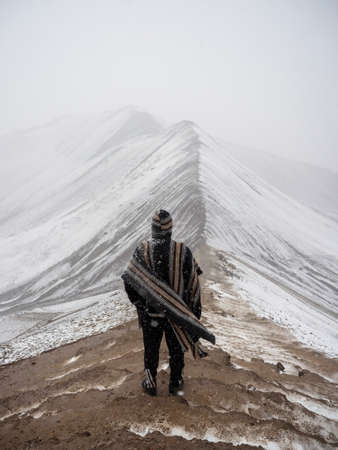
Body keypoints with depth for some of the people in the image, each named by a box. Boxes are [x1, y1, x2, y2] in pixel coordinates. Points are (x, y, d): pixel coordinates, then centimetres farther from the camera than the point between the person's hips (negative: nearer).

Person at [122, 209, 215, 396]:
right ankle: (175, 383, 35)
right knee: (176, 349, 19)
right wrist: (195, 310, 3)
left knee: (151, 349, 19)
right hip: (177, 313, 0)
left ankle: (150, 384, 33)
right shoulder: (183, 251, -16)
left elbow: (129, 283, -8)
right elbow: (193, 285, -10)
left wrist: (139, 303, 9)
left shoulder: (142, 251, -15)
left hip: (149, 313, 0)